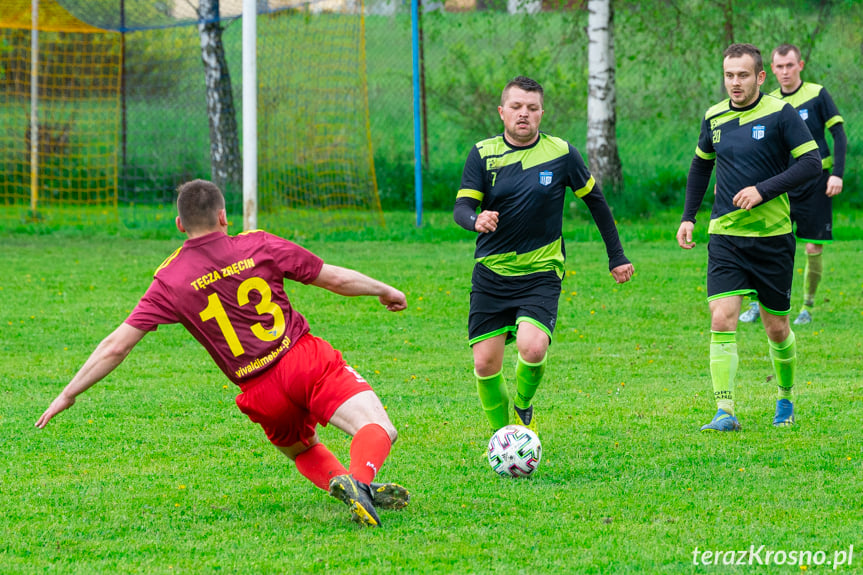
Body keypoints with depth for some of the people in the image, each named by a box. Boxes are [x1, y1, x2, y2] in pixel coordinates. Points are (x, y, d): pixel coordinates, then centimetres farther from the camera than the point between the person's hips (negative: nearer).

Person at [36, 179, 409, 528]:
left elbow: (116, 346, 0)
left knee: (301, 450, 27)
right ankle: (360, 480, -41)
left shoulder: (170, 281, 3)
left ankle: (339, 481, -4)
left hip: (262, 395, 2)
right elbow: (336, 279, 9)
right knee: (378, 429, -8)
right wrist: (386, 291, 27)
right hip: (305, 358, -2)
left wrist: (68, 395, 10)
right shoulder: (258, 246, 3)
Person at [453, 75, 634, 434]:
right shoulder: (483, 154, -1)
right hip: (491, 273, 2)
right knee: (485, 363, -4)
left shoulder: (561, 153, -1)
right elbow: (461, 207, -7)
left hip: (541, 273, -2)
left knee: (532, 347, -24)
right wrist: (476, 220, -32)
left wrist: (616, 256, 13)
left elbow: (595, 200, 11)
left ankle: (523, 408, 8)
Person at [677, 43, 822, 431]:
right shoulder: (714, 118, 5)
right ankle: (725, 412, -15)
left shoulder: (780, 114, -8)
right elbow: (701, 165, 22)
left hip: (773, 235, -3)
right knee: (721, 319, -13)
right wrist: (688, 217, 14)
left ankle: (785, 397, 32)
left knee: (776, 327, 7)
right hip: (725, 236, 3)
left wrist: (763, 190, -20)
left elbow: (812, 163, -12)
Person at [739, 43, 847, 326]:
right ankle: (757, 305, 0)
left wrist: (837, 174, -13)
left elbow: (839, 135, -2)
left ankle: (808, 308, 15)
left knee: (814, 249, 0)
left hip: (815, 184, -2)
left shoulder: (817, 94, -4)